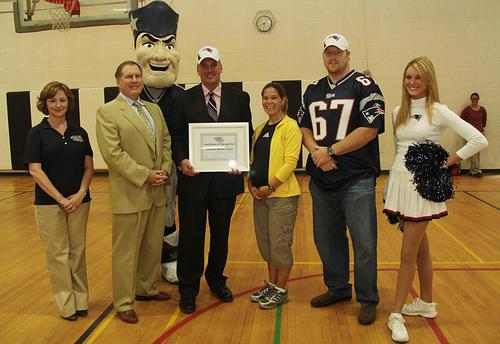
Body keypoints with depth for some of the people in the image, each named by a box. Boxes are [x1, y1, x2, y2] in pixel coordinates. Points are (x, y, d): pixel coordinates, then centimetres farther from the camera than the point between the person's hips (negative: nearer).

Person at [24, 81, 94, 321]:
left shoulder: (79, 133, 6)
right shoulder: (37, 133, -3)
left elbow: (89, 167, 6)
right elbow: (35, 170, -9)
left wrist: (80, 194, -9)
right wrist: (60, 198, -13)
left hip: (79, 201, 3)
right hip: (49, 202, -3)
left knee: (78, 250, 9)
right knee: (57, 253, 5)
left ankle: (81, 299, 21)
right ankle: (66, 303, 16)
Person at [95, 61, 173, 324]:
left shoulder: (154, 109, 14)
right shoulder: (107, 112, -7)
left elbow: (166, 142, 14)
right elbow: (112, 153, -15)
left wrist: (165, 169, -3)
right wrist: (144, 175, -17)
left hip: (157, 192, 6)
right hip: (129, 193, -6)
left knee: (153, 246, 16)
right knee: (126, 251, 4)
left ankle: (147, 289, 34)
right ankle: (123, 303, 16)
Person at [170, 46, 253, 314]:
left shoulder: (239, 98, 5)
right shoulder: (183, 100, 3)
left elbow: (247, 134, 6)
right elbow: (176, 136, 3)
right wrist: (182, 160, -14)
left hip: (226, 177, 2)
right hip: (193, 178, -1)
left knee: (221, 234, 16)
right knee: (191, 236, 6)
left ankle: (216, 280, 36)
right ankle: (188, 290, 21)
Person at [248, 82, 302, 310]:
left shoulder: (290, 126, -9)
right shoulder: (260, 129, 13)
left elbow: (291, 162, -16)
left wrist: (271, 186, -17)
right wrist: (251, 184, 1)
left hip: (282, 194, -7)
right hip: (259, 195, 7)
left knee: (280, 243, 1)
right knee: (265, 242, 15)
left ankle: (281, 290, 16)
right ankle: (271, 284, 30)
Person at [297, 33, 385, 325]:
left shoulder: (364, 86, -5)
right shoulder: (313, 90, 13)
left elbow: (370, 129, -14)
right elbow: (305, 127, 15)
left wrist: (330, 151, -14)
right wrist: (315, 151, -6)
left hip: (357, 180, -6)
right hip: (321, 180, 6)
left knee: (364, 244, 2)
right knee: (327, 239, 16)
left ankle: (368, 299, 19)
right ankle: (337, 288, 35)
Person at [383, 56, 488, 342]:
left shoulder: (438, 111, -8)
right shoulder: (398, 113, 8)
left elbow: (479, 140, -12)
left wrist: (447, 163, -11)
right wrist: (391, 184, 12)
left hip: (422, 185, -5)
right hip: (399, 182, 5)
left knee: (408, 254, -2)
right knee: (420, 247, 17)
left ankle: (396, 314, 8)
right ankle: (427, 303, 31)